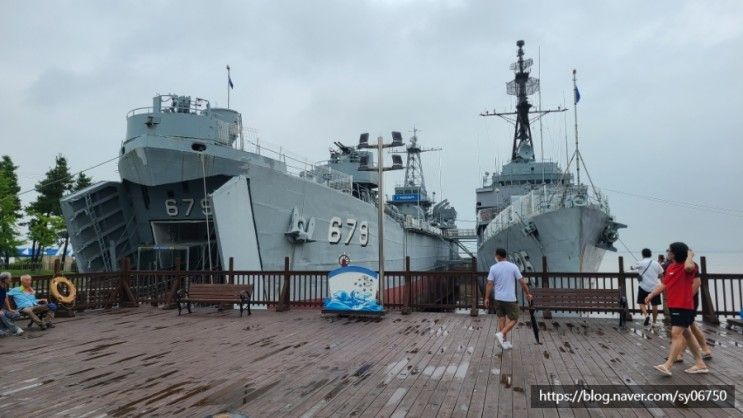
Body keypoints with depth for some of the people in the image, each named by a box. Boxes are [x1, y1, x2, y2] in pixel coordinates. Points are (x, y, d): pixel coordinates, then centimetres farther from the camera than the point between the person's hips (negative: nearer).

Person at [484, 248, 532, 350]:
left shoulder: (493, 268, -5)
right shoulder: (513, 266, -7)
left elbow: (489, 284, -6)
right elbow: (522, 282, -4)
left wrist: (487, 298, 0)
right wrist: (527, 294, 9)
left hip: (498, 299, 3)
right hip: (510, 299, -3)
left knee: (501, 319, 12)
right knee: (513, 320, 9)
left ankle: (504, 342, 16)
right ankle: (501, 334, -9)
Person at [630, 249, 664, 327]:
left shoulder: (640, 263, -3)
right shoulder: (656, 263, 3)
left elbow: (632, 268, 14)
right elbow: (661, 275, 7)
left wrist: (632, 267, 36)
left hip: (644, 286, -2)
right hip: (654, 286, 2)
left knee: (641, 303, 8)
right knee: (654, 305, 9)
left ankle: (646, 315, -17)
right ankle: (654, 322, 15)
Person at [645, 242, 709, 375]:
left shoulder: (689, 266, -12)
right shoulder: (670, 267, 12)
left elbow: (689, 266, -39)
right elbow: (664, 284, 21)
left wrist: (690, 255, -19)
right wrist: (651, 295, 17)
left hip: (684, 307, -9)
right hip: (674, 306, 9)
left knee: (676, 333, -13)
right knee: (686, 334, 15)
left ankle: (667, 365, -17)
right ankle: (700, 364, 25)